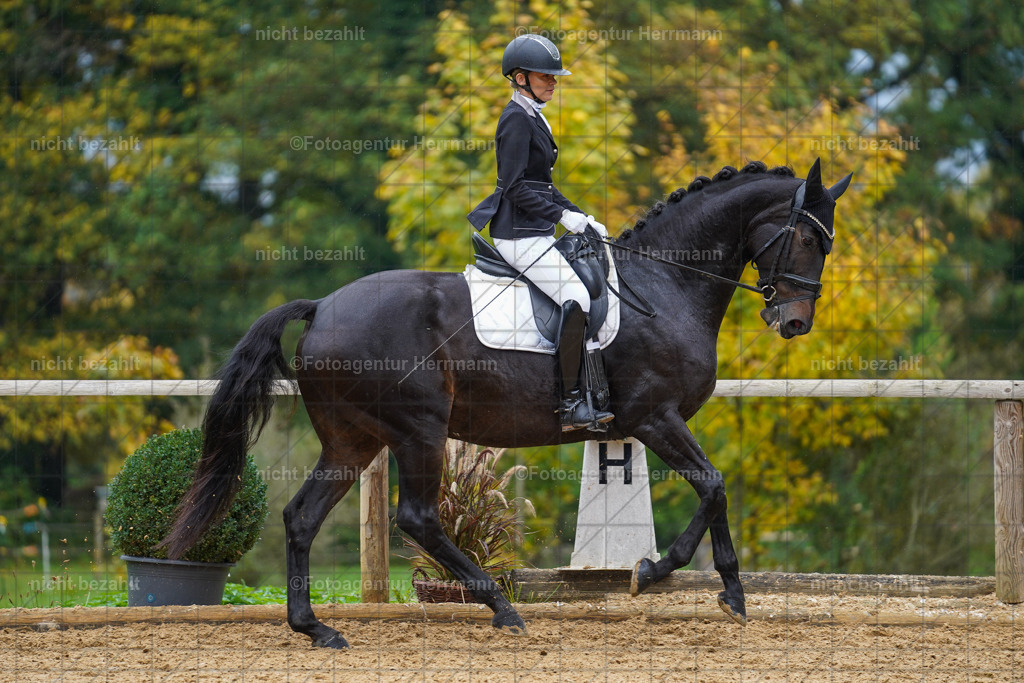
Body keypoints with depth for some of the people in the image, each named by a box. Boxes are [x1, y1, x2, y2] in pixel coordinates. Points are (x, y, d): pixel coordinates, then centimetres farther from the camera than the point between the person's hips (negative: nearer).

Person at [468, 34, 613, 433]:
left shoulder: (533, 118, 18)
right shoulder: (517, 119, -13)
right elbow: (515, 188, -19)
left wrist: (583, 219, 14)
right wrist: (563, 216, -19)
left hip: (536, 234, 11)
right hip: (520, 235, -11)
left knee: (597, 282, 10)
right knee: (578, 299, -20)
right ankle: (572, 404, -19)